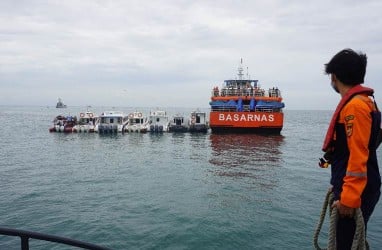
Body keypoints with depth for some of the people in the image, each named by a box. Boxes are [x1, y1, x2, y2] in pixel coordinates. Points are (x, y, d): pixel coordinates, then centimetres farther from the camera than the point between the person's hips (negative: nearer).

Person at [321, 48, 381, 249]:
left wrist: (349, 197, -24)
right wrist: (340, 186, 22)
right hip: (355, 189, 10)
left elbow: (358, 156, -25)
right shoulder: (363, 101, 12)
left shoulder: (354, 105, -20)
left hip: (355, 193, -10)